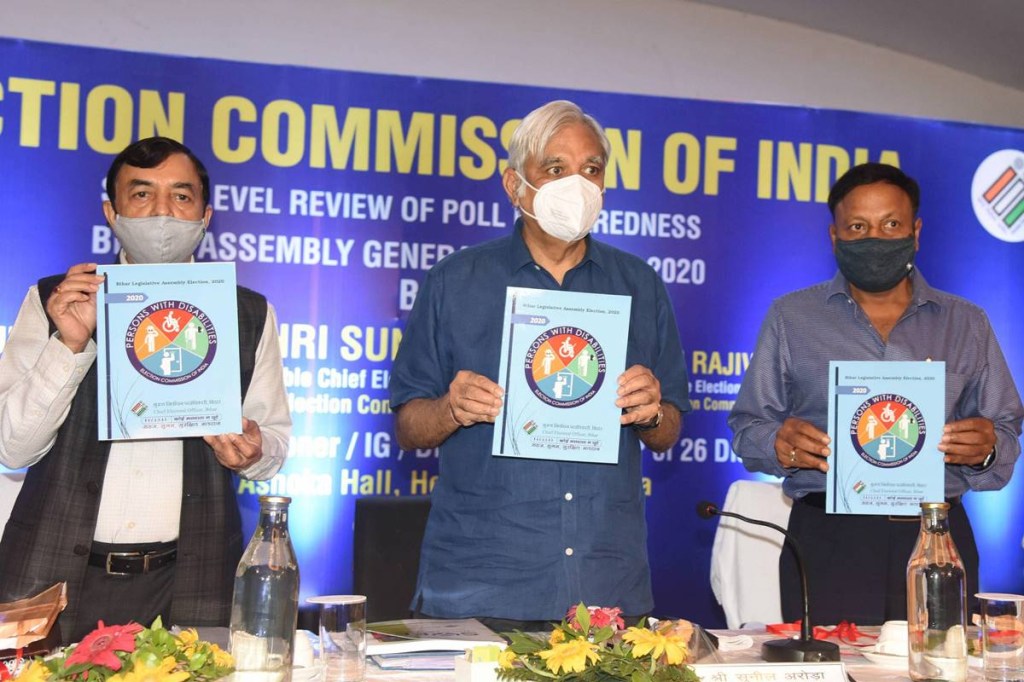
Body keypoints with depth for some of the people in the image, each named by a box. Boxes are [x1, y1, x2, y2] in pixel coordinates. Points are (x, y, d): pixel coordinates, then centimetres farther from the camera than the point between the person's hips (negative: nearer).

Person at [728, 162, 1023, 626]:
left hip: (938, 539, 2)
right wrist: (778, 445, -13)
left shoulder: (966, 324, 14)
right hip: (826, 541, -1)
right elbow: (748, 426, 9)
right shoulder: (790, 318, 10)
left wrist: (986, 450, -8)